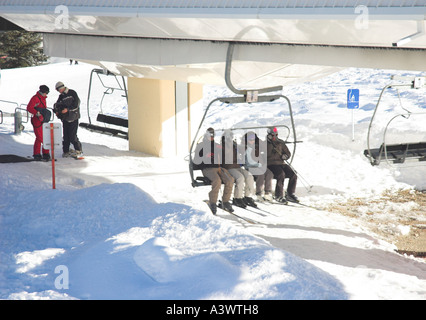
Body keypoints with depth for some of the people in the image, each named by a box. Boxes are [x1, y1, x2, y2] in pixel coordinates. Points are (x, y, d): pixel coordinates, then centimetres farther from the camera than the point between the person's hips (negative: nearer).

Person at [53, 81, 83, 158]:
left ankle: (79, 151, 2)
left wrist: (68, 109, -20)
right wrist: (56, 110, -6)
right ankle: (66, 151, 13)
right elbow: (57, 105, 15)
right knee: (66, 136, 4)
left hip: (73, 118, -6)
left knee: (72, 136, -9)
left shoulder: (72, 93, -5)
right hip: (65, 118, 6)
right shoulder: (61, 96, 13)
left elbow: (76, 104, -12)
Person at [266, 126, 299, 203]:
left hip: (281, 163, 5)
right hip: (271, 164, -5)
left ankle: (290, 194, -2)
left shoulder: (280, 143, 16)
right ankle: (278, 196, -23)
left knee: (293, 175, -15)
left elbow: (288, 153, 21)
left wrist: (285, 156, -1)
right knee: (281, 174, -33)